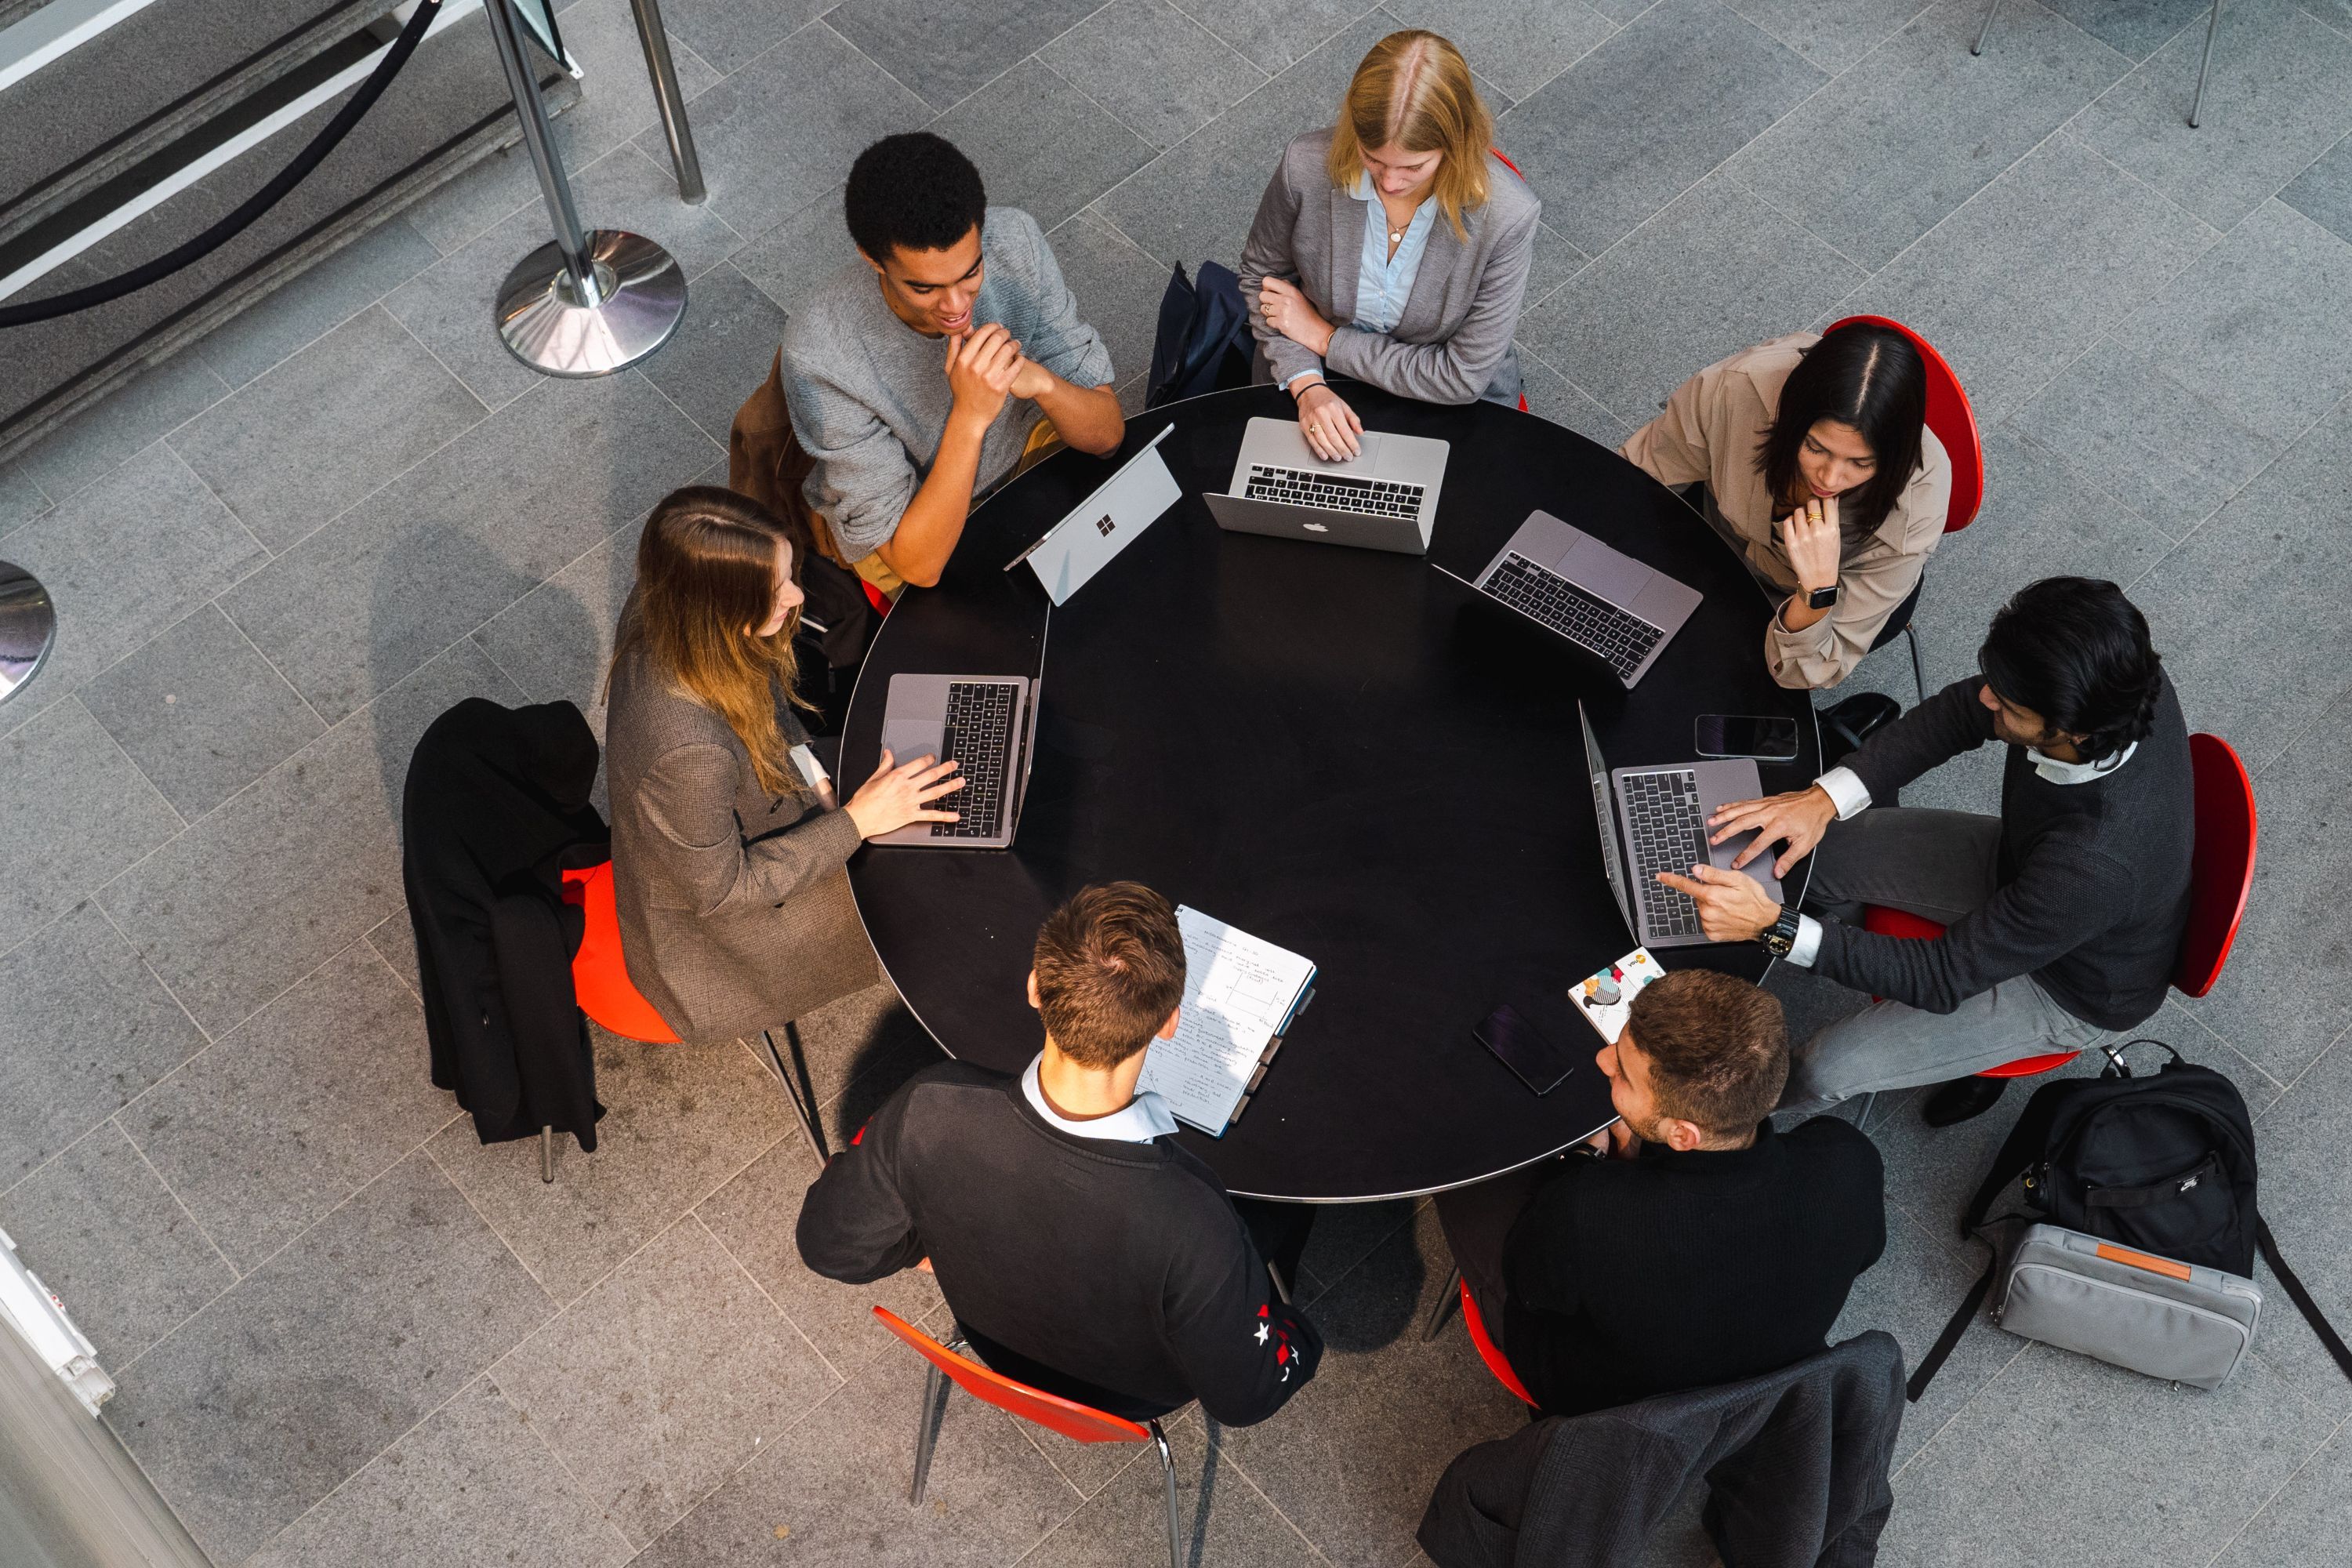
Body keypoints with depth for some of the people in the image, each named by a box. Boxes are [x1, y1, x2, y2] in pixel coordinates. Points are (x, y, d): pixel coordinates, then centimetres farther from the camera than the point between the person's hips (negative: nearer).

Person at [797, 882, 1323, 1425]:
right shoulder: (1192, 1220, -45)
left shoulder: (930, 1107, -37)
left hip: (995, 1350, 3)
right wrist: (1297, 1336, -4)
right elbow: (1245, 1399, -26)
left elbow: (828, 1244, -16)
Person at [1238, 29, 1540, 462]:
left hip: (1443, 410, 2)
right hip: (1322, 393, -1)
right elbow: (1261, 275, 0)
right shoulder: (1305, 167, -21)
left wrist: (1324, 337, -15)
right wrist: (1307, 387, -16)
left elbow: (1462, 377, -19)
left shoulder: (1508, 216, -26)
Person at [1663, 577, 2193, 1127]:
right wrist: (1826, 796, -23)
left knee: (1821, 1071, -5)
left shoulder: (2096, 865, -46)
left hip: (2074, 990, -6)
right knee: (1817, 851, 3)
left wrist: (1773, 926, -36)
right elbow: (1962, 708, -11)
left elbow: (1945, 979, -33)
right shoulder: (2123, 678, -28)